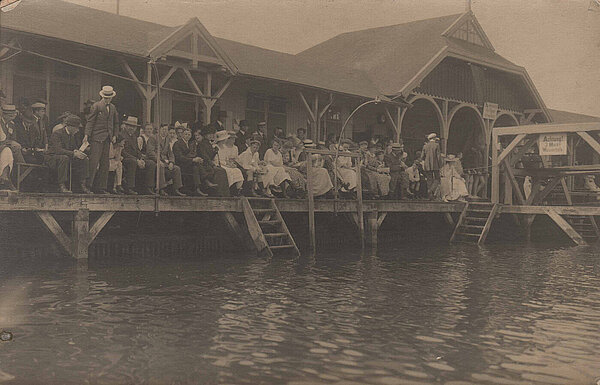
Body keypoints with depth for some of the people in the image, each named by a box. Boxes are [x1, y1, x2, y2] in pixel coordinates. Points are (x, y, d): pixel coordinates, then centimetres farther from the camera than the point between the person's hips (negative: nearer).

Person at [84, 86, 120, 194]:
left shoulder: (113, 108, 17)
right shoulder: (96, 106, -1)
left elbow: (116, 123, 24)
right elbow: (90, 121, -5)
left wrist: (114, 135, 12)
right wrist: (87, 134, -14)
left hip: (107, 138, 6)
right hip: (97, 137, -6)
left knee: (104, 163, 5)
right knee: (94, 161, -11)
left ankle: (101, 187, 8)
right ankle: (88, 184, -7)